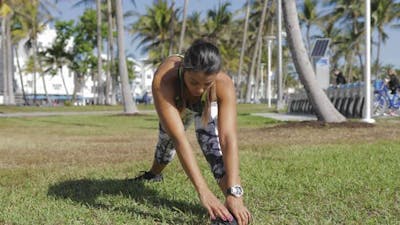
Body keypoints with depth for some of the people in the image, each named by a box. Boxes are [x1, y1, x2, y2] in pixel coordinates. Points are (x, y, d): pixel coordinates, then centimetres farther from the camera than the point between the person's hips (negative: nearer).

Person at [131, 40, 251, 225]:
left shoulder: (224, 85, -45)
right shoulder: (163, 80, -49)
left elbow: (228, 139, -52)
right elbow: (179, 138, -55)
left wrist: (234, 194, -62)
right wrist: (203, 191, -61)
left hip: (207, 105, 0)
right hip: (174, 101, 1)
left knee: (213, 142, -27)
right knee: (167, 138, 23)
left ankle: (235, 206, -33)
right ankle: (154, 174, 57)